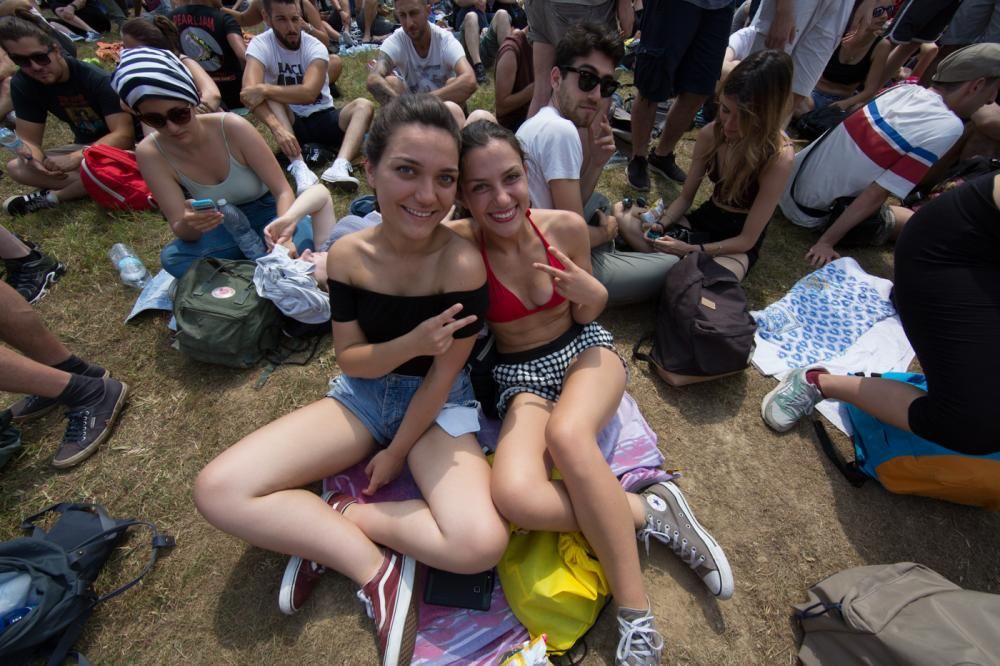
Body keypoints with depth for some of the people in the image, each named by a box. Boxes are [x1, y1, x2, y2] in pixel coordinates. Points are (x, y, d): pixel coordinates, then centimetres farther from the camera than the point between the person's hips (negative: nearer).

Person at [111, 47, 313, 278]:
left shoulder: (232, 128, -23)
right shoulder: (150, 153, -15)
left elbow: (283, 191, -21)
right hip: (225, 229, 2)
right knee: (172, 259, -26)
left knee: (300, 242, -35)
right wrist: (188, 225, -42)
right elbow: (179, 230, -16)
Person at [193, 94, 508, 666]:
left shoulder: (463, 263, -21)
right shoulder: (348, 255, -10)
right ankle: (376, 567, -4)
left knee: (481, 544, -25)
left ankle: (327, 525, -3)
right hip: (363, 395, 3)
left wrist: (396, 454, -5)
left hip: (439, 405, -2)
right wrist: (411, 344, -27)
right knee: (220, 491, -13)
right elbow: (350, 359, -5)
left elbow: (443, 373, -15)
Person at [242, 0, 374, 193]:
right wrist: (277, 127, -46)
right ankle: (299, 167, -46)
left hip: (323, 118, 1)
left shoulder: (315, 47, -11)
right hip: (290, 121, 0)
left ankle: (340, 166, -50)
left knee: (363, 106, -24)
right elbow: (250, 92, -29)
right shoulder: (260, 45, -12)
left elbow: (309, 93, -28)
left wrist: (265, 90, -33)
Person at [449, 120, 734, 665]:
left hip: (584, 348, 1)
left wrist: (591, 292, -15)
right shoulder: (459, 244, -14)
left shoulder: (566, 226, -7)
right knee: (514, 498, -29)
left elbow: (588, 314, 4)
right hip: (519, 375, 0)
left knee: (567, 433, -35)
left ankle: (636, 615, -16)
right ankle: (648, 509, -8)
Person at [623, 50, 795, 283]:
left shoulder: (779, 157, -22)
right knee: (626, 219, -18)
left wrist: (691, 250, -31)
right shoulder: (711, 134, -8)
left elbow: (747, 240, -20)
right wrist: (661, 225, -18)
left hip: (737, 246, -4)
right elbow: (685, 197, 2)